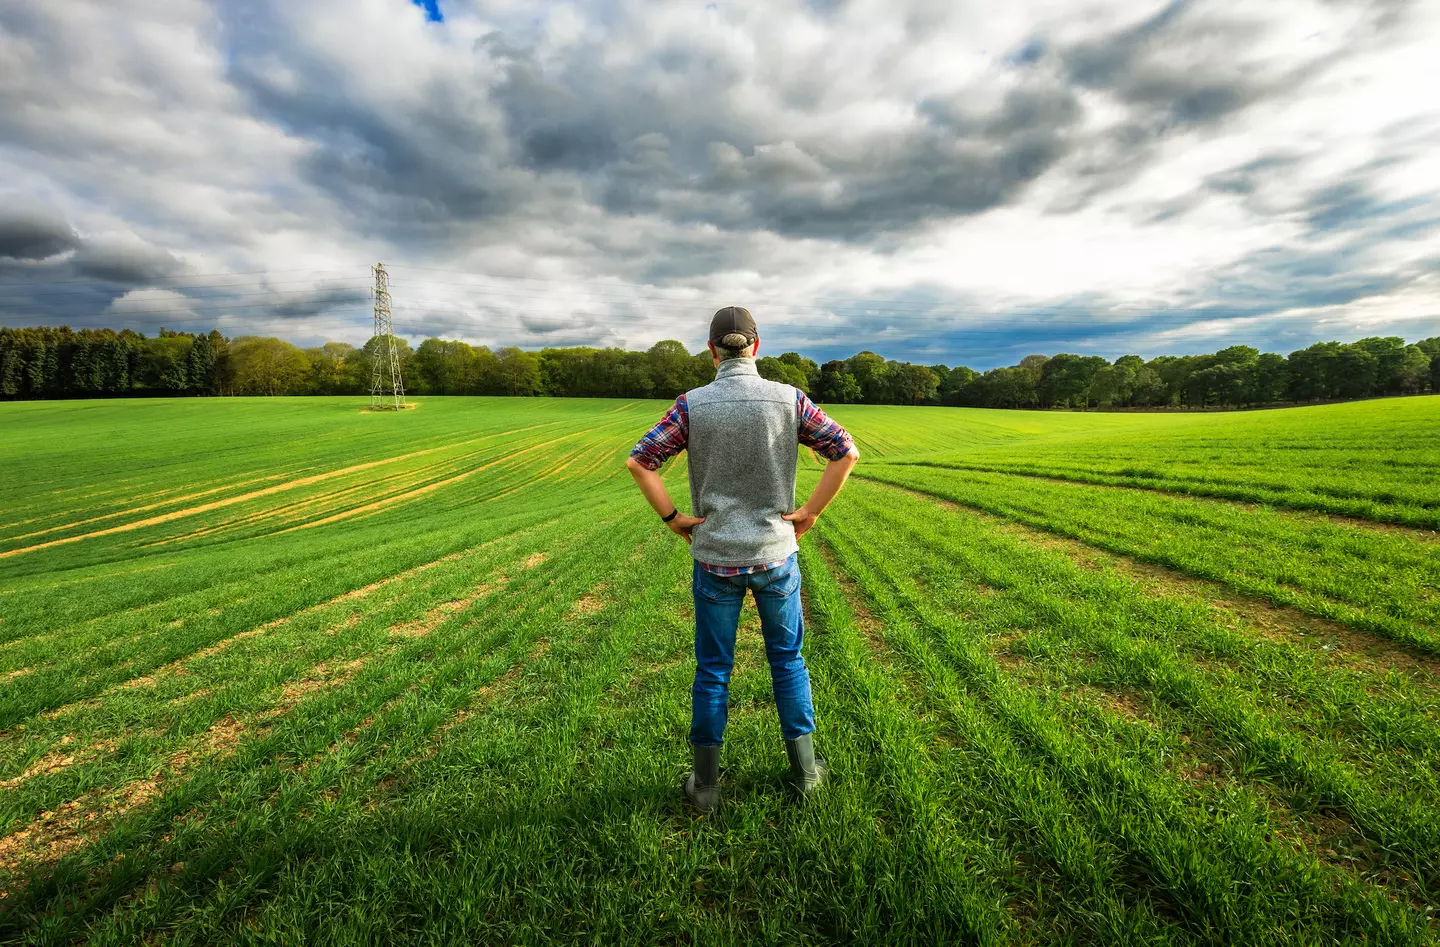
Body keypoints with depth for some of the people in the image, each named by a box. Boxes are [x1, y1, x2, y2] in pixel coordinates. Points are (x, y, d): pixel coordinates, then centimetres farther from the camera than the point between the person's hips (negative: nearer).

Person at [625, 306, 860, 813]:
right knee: (787, 661, 20)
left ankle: (706, 784, 28)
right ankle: (804, 769, 33)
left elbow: (639, 461, -14)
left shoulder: (692, 404, -10)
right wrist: (810, 513, -3)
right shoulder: (788, 400, -8)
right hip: (776, 554, 1)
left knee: (712, 671, 15)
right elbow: (847, 452, -9)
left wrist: (672, 518, -5)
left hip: (715, 558, 0)